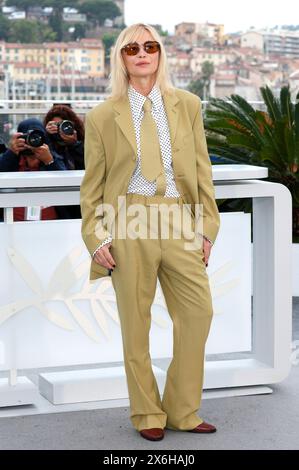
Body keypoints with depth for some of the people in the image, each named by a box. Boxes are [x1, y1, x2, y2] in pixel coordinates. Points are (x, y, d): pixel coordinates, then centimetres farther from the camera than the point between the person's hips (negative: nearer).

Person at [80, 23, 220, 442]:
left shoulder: (187, 105, 11)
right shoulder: (102, 116, 5)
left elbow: (202, 169, 11)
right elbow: (92, 185, 6)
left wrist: (207, 225, 4)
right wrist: (95, 237, -3)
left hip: (179, 221, 2)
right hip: (129, 222, -2)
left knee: (199, 312, -1)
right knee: (135, 324, 4)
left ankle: (182, 412, 15)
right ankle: (148, 415, 19)